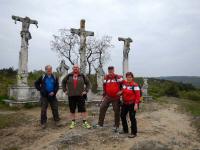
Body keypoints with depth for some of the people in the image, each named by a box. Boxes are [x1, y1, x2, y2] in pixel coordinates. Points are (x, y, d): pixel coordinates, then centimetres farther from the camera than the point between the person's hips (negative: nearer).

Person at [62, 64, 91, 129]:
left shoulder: (82, 76, 2)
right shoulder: (69, 76, 4)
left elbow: (88, 83, 9)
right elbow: (63, 82, 16)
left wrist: (86, 91, 0)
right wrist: (65, 90, 8)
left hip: (80, 95, -1)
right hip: (71, 95, 1)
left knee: (83, 109, -2)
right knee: (72, 110, 10)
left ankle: (85, 122, 8)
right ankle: (73, 122, 24)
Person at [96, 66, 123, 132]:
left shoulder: (118, 77, -9)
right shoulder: (106, 78, 4)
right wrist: (104, 95, 15)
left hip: (116, 97, -3)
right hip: (108, 96, 4)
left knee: (117, 111, 4)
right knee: (102, 108, -7)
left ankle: (116, 126, 19)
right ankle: (100, 124, 4)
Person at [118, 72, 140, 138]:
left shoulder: (135, 85, -16)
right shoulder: (124, 83, 3)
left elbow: (138, 95, -17)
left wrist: (136, 104, -22)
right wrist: (121, 92, -1)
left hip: (132, 104, -7)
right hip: (125, 103, 7)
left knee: (132, 118, -1)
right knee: (122, 116, 14)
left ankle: (134, 133, 16)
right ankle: (125, 130, 33)